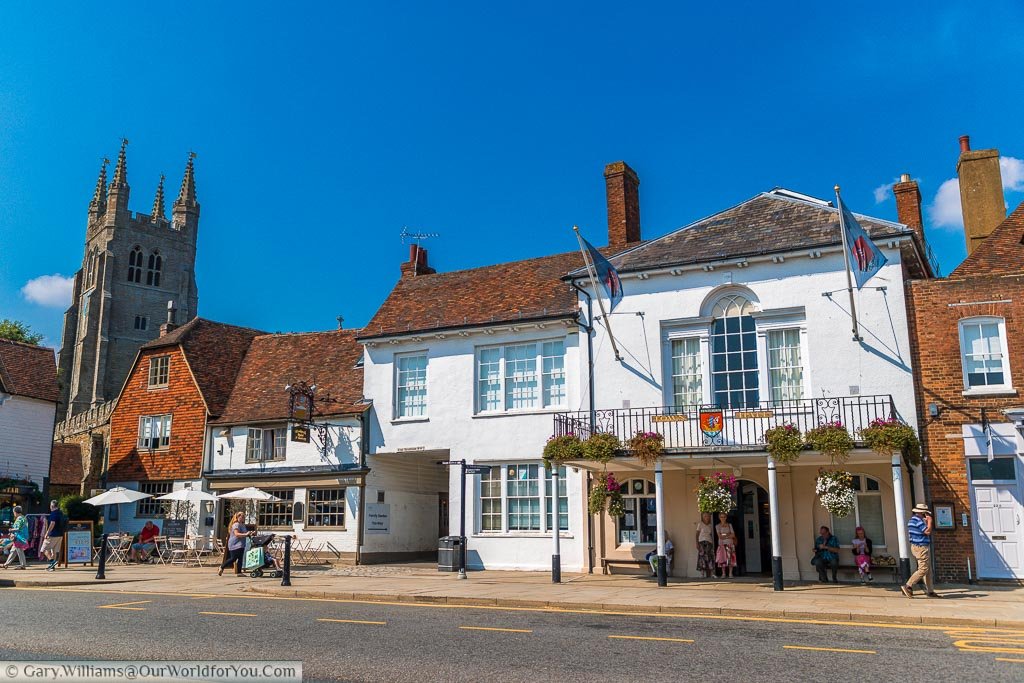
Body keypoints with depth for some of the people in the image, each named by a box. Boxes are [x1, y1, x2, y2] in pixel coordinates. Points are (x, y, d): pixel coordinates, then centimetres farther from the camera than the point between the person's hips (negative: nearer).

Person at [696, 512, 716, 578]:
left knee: (710, 558, -5)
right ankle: (704, 574, -12)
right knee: (703, 558, -12)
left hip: (709, 543, 4)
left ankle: (709, 574, -5)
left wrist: (713, 544, 10)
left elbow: (711, 536, 17)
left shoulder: (710, 526, 15)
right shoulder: (700, 524, 4)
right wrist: (697, 543, -7)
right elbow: (697, 534, 1)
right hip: (702, 542, -4)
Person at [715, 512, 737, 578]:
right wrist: (728, 535, -7)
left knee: (730, 558, -8)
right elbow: (719, 536, -5)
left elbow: (733, 535, 2)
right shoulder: (717, 526, 6)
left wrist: (724, 536, -8)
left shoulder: (729, 525, 11)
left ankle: (730, 573, -5)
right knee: (723, 559, -7)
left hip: (730, 543, 1)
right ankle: (723, 574, -3)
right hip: (722, 544, -1)